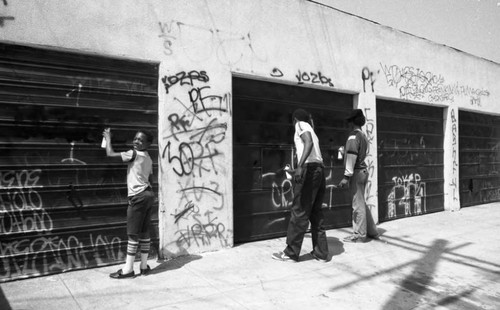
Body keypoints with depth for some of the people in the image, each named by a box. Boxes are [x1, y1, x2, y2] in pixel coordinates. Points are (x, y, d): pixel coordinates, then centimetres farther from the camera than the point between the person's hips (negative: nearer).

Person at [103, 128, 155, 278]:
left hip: (138, 196, -8)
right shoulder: (149, 159, 16)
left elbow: (110, 153, -8)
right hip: (148, 194, 9)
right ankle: (144, 266, 18)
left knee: (133, 234, -2)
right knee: (144, 232, 12)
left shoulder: (134, 154, -9)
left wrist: (108, 137, 7)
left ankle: (128, 269, 5)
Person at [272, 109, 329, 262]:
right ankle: (320, 252, 14)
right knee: (316, 213, 12)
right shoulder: (310, 130, 27)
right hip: (320, 170, 8)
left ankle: (291, 253, 4)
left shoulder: (301, 125, 3)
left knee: (300, 212, -4)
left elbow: (309, 143, -16)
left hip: (309, 169, -8)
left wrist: (300, 166, -28)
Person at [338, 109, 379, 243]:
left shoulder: (353, 136, -13)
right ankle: (372, 231, 26)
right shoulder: (363, 136, 14)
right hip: (363, 171, 9)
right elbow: (361, 155, 14)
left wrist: (346, 176, -21)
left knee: (358, 205, -3)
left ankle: (359, 235, 5)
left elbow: (351, 156, -20)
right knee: (361, 203, 18)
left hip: (356, 173, -9)